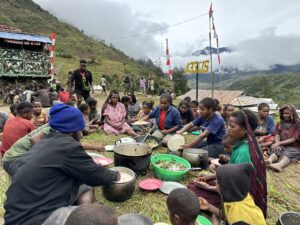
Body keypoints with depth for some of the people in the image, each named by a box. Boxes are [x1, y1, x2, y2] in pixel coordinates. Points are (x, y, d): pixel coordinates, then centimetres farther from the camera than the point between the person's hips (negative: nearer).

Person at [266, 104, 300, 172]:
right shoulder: (279, 124, 17)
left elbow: (293, 139, -6)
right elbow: (277, 135, 3)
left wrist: (279, 143, -16)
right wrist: (277, 144, -19)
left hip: (294, 147, -3)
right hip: (282, 146, 3)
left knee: (287, 153, -35)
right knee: (276, 150, -31)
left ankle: (279, 165, -67)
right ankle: (269, 161, -64)